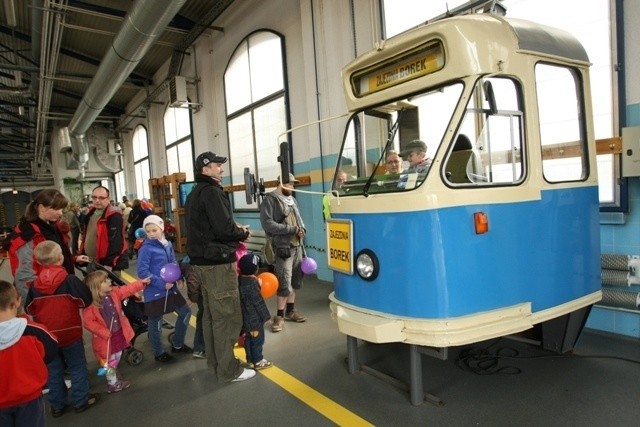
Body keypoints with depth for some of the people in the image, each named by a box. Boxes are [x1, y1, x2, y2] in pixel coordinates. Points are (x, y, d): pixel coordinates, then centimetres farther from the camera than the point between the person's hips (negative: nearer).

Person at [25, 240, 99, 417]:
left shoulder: (35, 285, -5)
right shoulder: (70, 280, -18)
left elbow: (29, 309, 7)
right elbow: (86, 300, -12)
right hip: (70, 333, -3)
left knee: (53, 371, 17)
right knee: (77, 367, 12)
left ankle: (57, 405, 26)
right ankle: (81, 401, 21)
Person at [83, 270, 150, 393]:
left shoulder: (114, 292, -8)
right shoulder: (91, 304, -27)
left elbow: (128, 289, -1)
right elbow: (88, 323, -26)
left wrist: (141, 283, -11)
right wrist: (105, 333, -27)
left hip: (119, 333, 7)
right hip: (106, 338, -7)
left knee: (117, 357, 27)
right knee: (109, 361, 13)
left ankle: (113, 374, 52)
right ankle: (112, 383, 34)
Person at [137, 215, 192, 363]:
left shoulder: (168, 245, 4)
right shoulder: (146, 249, -15)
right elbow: (142, 272, -20)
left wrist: (179, 277, -2)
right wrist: (161, 283, -23)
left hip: (171, 288, 7)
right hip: (154, 293, -7)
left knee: (185, 312, 15)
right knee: (155, 323, 8)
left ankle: (177, 344, 34)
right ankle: (159, 352, 30)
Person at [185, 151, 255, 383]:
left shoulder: (194, 193, 16)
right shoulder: (212, 192, -15)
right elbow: (224, 228, -23)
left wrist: (234, 230, 9)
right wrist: (243, 233, -4)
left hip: (201, 261, 10)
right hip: (218, 263, -10)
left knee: (211, 314, 17)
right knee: (227, 316, -3)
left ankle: (215, 361, 29)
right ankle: (229, 370, 4)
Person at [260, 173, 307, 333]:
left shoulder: (292, 200, 13)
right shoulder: (270, 200, -8)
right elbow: (267, 224, -16)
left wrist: (302, 229, -2)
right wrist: (292, 229, -18)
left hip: (297, 246, 7)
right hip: (284, 247, -7)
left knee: (295, 280, 13)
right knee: (285, 283, -6)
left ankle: (290, 310, 26)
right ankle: (279, 316, 7)